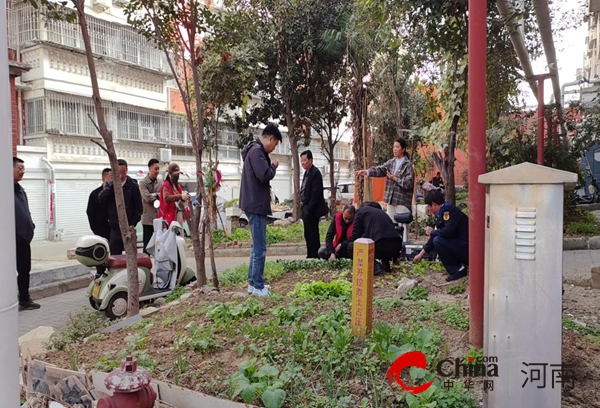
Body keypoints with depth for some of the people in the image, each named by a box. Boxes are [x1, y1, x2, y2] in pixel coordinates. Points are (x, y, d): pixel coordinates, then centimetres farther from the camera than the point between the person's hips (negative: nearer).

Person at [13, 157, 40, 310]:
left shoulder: (20, 190, 18)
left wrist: (30, 227, 9)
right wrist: (12, 232, -21)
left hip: (23, 238, 8)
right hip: (12, 238, -8)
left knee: (25, 269, 13)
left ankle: (24, 299, 23)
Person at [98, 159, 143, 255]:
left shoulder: (133, 185, -2)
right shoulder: (110, 185, 7)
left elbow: (138, 207, -2)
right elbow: (101, 198, -10)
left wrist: (133, 224, -9)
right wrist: (113, 184, -16)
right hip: (115, 229, 3)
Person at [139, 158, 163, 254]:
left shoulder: (160, 182, 7)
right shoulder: (143, 182, -6)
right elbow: (147, 197, -17)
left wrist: (153, 195, -12)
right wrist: (158, 195, -4)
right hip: (148, 217, -4)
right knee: (147, 243, 3)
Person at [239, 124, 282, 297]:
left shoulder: (256, 150, 18)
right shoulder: (256, 151, -15)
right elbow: (265, 175, -24)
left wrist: (269, 179, 8)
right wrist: (274, 167, -7)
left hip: (255, 203, 11)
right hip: (256, 205, -11)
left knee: (257, 246, 16)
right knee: (260, 247, -5)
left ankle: (253, 282, 23)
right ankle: (257, 286, 2)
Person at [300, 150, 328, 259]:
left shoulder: (315, 173, -13)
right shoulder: (306, 172, 15)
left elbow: (316, 193, -18)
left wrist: (309, 209, -19)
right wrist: (302, 202, 9)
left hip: (312, 209, -9)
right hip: (306, 208, 9)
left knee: (313, 234, -5)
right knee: (308, 234, 14)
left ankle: (315, 256, 2)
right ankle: (310, 255, 22)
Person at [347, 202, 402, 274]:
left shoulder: (361, 211, 17)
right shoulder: (381, 212, 34)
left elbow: (356, 234, 10)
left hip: (381, 245, -7)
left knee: (351, 246, 11)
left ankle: (374, 265, -4)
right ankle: (386, 265, 16)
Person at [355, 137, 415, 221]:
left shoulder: (408, 165, -6)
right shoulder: (391, 162, 12)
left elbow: (409, 182, -13)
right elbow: (380, 170, -1)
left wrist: (395, 179, -11)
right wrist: (367, 172, -15)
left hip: (402, 201, -6)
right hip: (391, 199, 6)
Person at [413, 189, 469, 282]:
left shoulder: (448, 210, -16)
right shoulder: (442, 213, 12)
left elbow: (448, 232, -29)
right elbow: (440, 234, 18)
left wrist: (432, 232, -7)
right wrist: (421, 254, 22)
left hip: (466, 248, -10)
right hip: (461, 246, 10)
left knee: (438, 241, -21)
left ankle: (457, 270, -7)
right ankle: (464, 264, 15)